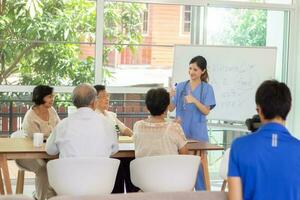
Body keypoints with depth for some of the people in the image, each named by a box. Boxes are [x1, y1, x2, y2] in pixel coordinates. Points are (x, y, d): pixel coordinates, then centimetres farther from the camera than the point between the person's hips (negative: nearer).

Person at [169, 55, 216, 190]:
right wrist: (169, 98, -17)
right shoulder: (180, 86, 7)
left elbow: (206, 111, -7)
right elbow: (171, 108, 4)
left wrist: (194, 101, -23)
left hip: (198, 132, -2)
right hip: (181, 131, 3)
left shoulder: (207, 88, 0)